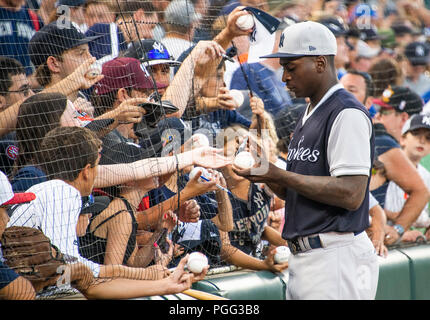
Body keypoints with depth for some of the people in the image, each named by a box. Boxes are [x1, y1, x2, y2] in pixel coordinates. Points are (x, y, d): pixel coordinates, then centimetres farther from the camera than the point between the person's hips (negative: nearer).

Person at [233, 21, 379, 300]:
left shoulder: (348, 114, -11)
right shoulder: (309, 116, 20)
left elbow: (351, 195, -20)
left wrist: (279, 175, -17)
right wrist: (266, 175, 3)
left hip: (336, 258, -10)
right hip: (301, 256, 10)